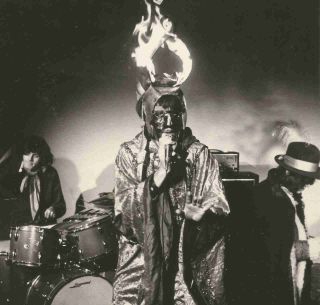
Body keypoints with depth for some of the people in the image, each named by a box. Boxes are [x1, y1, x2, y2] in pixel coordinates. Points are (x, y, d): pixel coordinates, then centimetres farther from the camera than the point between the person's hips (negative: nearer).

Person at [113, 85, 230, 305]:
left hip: (188, 265, 0)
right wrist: (160, 173, -18)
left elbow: (219, 208, -4)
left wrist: (201, 213, -25)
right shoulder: (130, 152, -1)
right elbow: (123, 215, -11)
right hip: (140, 263, 0)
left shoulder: (198, 152, 0)